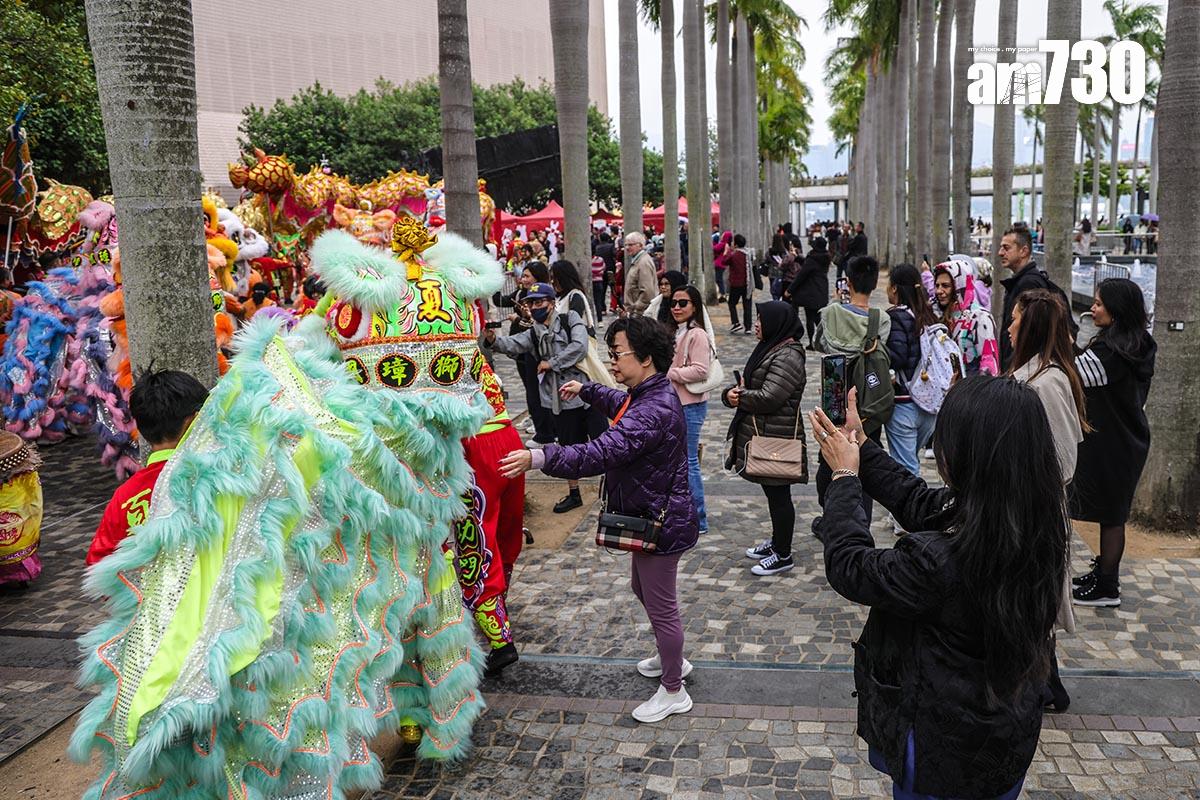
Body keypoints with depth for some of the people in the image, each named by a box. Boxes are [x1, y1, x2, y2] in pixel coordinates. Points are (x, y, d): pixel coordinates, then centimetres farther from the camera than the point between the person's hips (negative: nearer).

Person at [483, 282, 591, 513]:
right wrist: (493, 340, -28)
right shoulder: (533, 334, 10)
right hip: (558, 397, 5)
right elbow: (512, 345, -8)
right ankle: (573, 494, 24)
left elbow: (579, 347, -17)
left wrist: (552, 363, -13)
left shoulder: (570, 320, -2)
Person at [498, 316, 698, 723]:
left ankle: (673, 692, 23)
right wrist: (586, 390, 36)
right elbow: (621, 403, 29)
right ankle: (671, 659, 48)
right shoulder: (649, 394, 3)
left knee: (661, 606, 5)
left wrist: (537, 457, -50)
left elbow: (602, 453, -42)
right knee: (645, 590, 27)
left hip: (660, 521, -11)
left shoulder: (654, 411, -31)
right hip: (650, 516, 11)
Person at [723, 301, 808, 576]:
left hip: (776, 438, -10)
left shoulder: (788, 356, -19)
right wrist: (731, 393, -7)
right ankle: (776, 542, 35)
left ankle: (783, 555, 13)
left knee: (778, 494, 2)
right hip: (760, 434, 10)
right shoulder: (768, 348, 13)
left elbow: (768, 397, -26)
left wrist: (739, 396, -9)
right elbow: (745, 384, 15)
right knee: (772, 493, 20)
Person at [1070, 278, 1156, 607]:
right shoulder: (1139, 347, 5)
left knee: (1109, 513, 1)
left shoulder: (1108, 351, -23)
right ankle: (1104, 571, 31)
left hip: (1109, 445, -9)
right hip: (1129, 441, 9)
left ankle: (1107, 588, 12)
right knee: (1114, 511, 18)